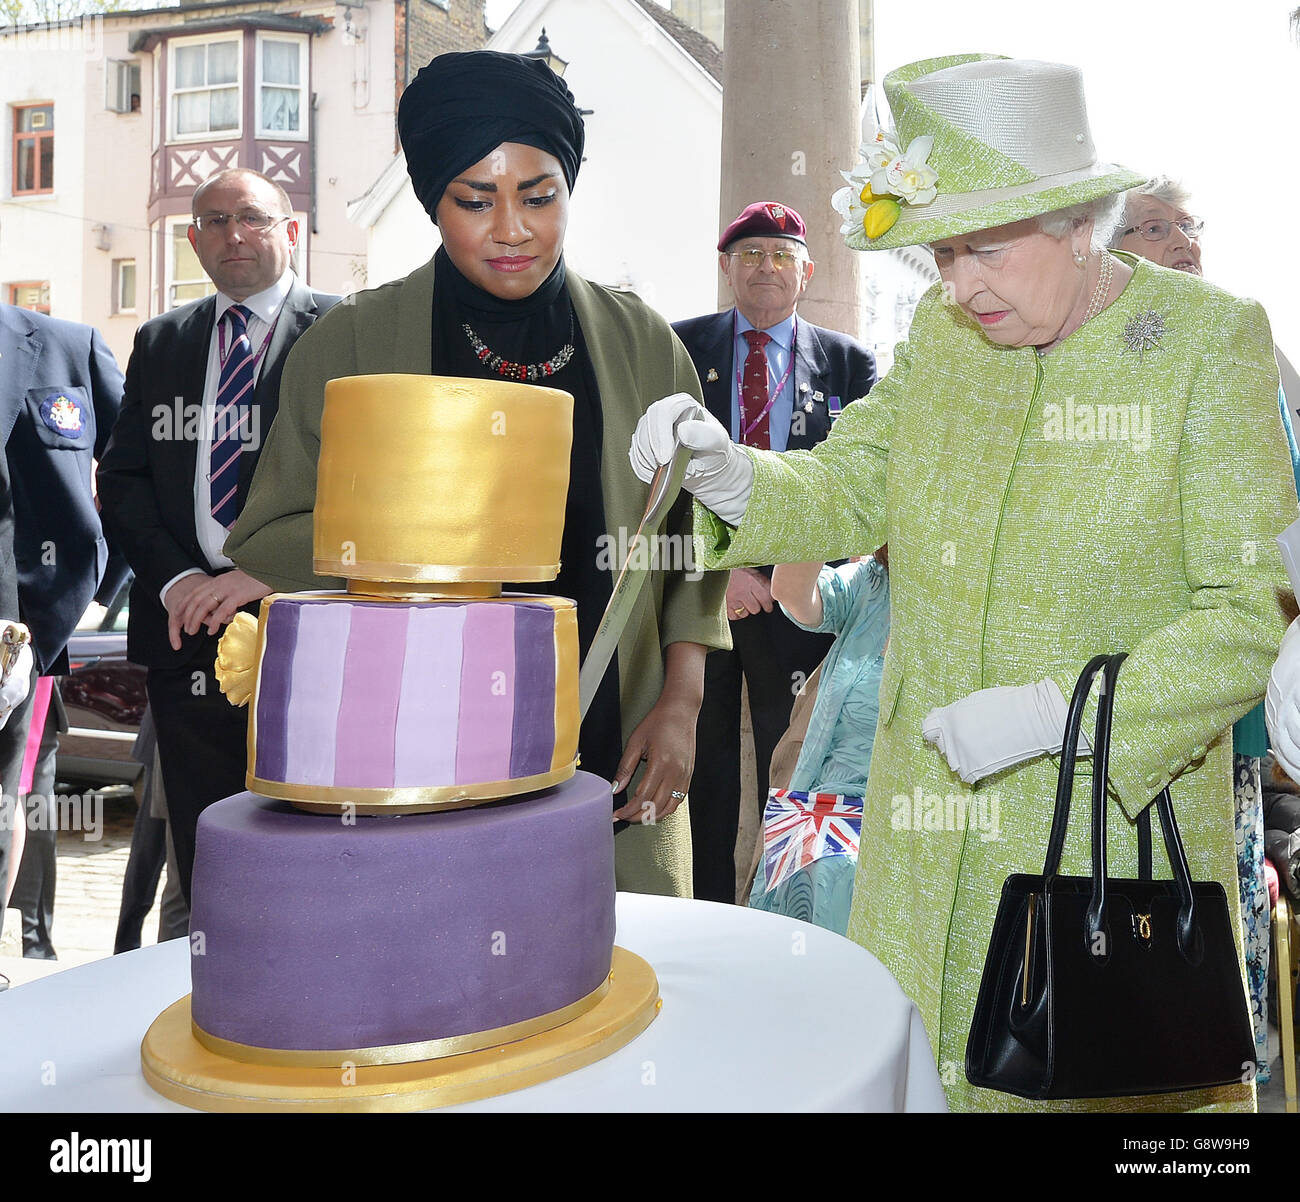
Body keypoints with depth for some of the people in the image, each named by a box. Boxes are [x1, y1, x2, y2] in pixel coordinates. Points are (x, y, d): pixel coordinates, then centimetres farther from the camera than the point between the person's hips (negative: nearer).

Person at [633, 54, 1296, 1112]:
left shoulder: (1209, 339, -9)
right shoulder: (941, 332, 4)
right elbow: (848, 493, 10)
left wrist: (1055, 713, -21)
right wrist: (728, 476, -11)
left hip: (1121, 817, -3)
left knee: (1130, 1080, 9)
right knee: (913, 1062, 11)